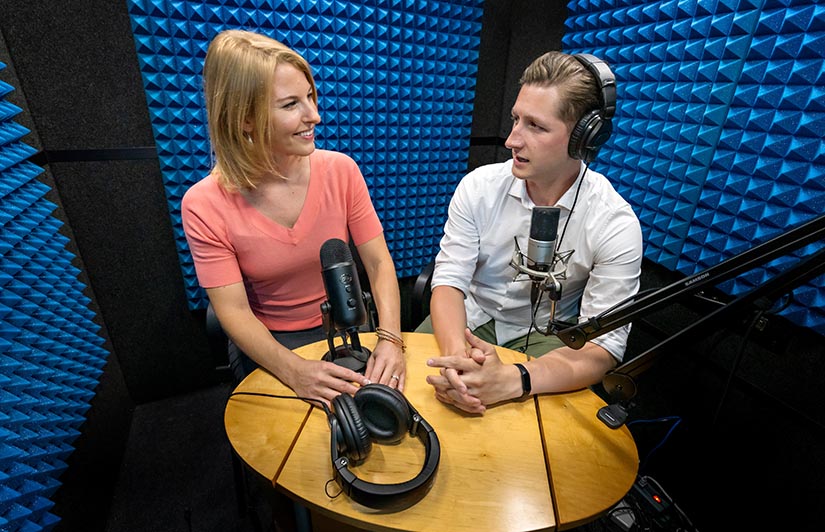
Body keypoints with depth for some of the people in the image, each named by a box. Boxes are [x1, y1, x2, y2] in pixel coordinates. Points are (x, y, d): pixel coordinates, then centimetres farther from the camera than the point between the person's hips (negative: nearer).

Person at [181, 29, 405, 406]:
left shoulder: (341, 170, -10)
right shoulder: (204, 206, -15)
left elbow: (379, 264, -10)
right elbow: (234, 311, -15)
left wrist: (390, 339, -26)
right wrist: (294, 370, -31)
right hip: (266, 345, -1)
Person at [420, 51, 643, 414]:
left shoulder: (615, 225, -17)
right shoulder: (479, 187, -12)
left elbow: (603, 345, -20)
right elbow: (449, 279, -15)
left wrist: (513, 380, -38)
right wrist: (456, 354, -36)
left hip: (543, 336, -1)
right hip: (469, 319, 2)